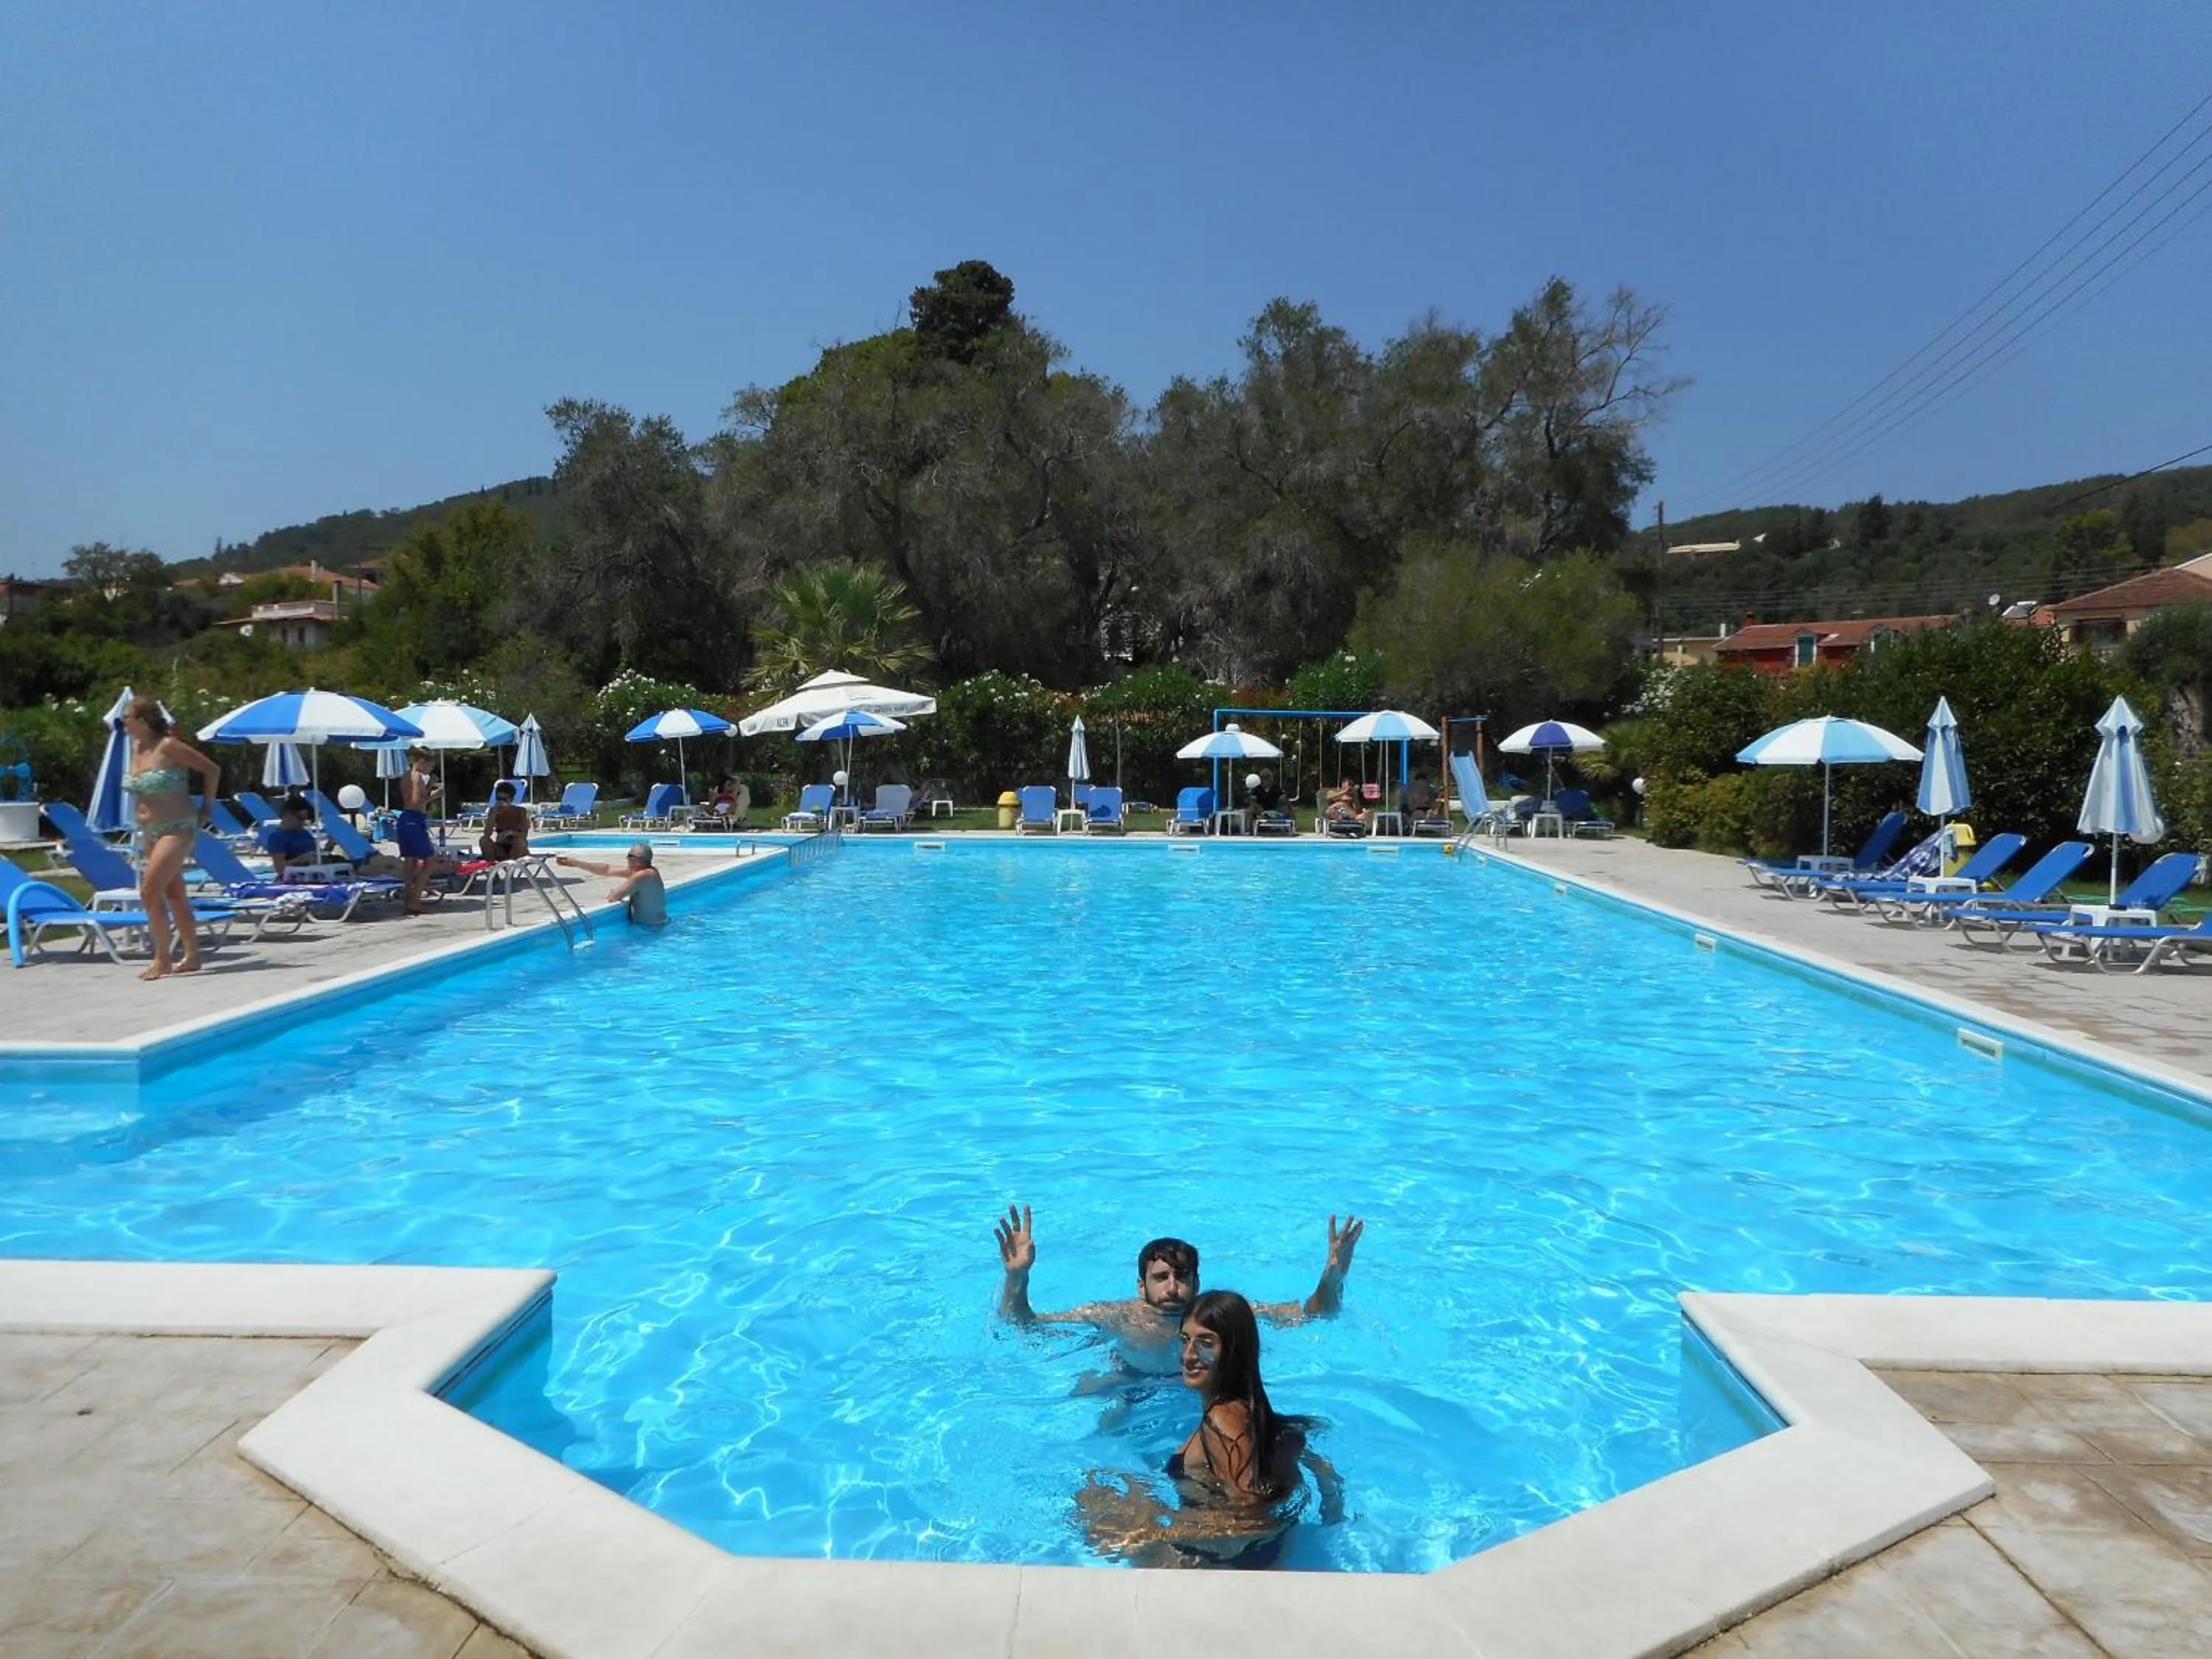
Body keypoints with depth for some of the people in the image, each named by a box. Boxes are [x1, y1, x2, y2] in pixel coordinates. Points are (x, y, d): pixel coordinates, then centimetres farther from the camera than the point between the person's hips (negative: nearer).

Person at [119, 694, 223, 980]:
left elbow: (212, 770, -13)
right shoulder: (135, 747, 8)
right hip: (149, 832, 8)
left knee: (150, 892, -13)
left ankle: (162, 959, -4)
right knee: (174, 894, 11)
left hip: (177, 829, -8)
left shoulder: (168, 746, -15)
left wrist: (207, 808, -8)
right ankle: (192, 956, 17)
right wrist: (141, 812, 16)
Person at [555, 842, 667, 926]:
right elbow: (607, 870, 11)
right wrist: (575, 863, 13)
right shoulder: (644, 870, 4)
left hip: (649, 927, -9)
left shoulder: (642, 876, -24)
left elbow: (613, 897, -22)